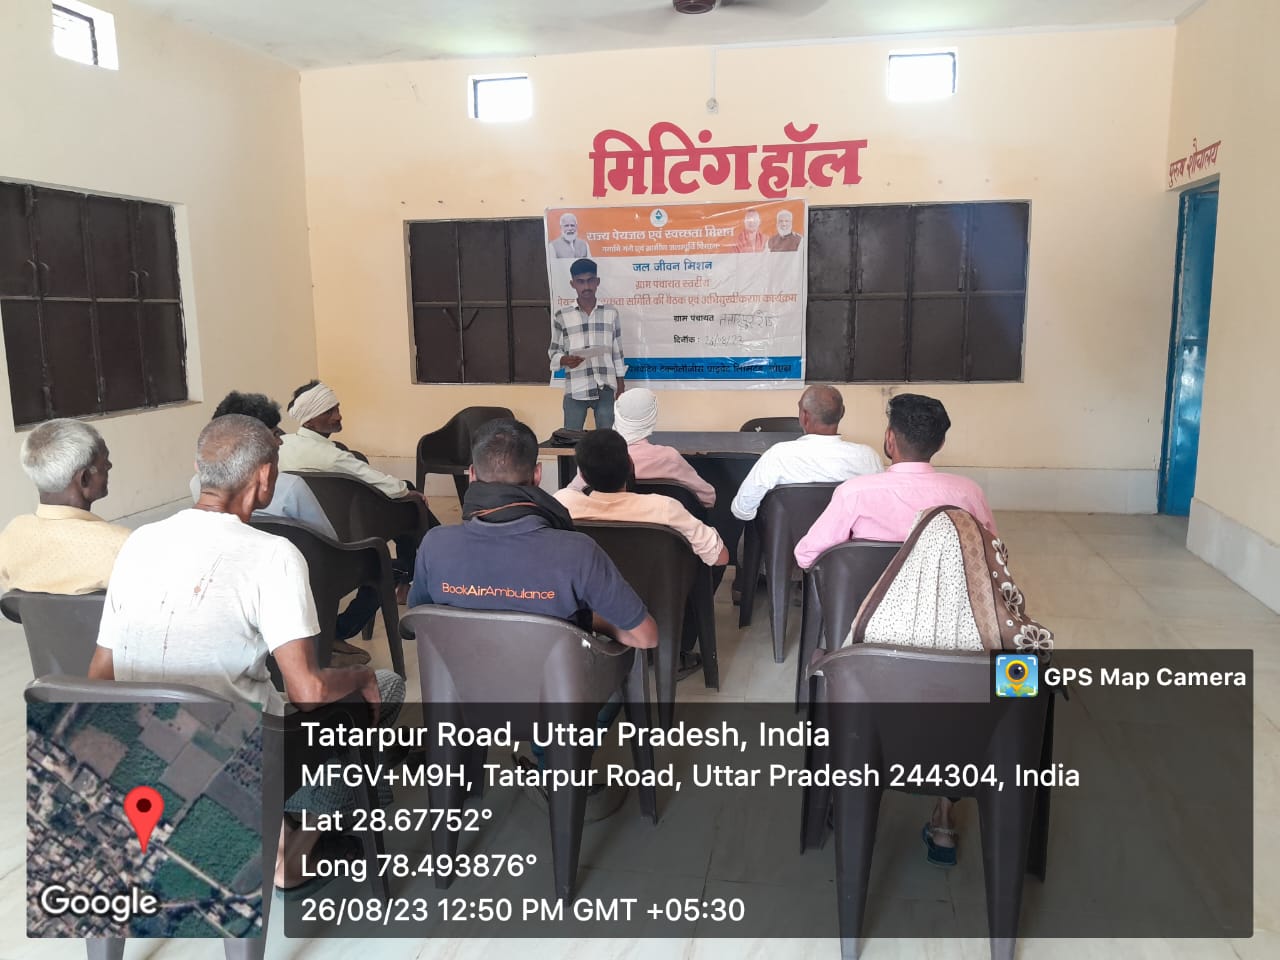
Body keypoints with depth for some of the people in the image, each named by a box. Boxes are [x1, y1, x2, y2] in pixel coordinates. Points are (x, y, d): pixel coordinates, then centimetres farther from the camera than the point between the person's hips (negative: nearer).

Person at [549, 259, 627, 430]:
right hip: (575, 390, -1)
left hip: (605, 389, 1)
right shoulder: (561, 317, 3)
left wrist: (621, 384, 8)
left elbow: (617, 351, 10)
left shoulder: (611, 313, 7)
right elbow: (553, 351, 7)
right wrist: (564, 360, -15)